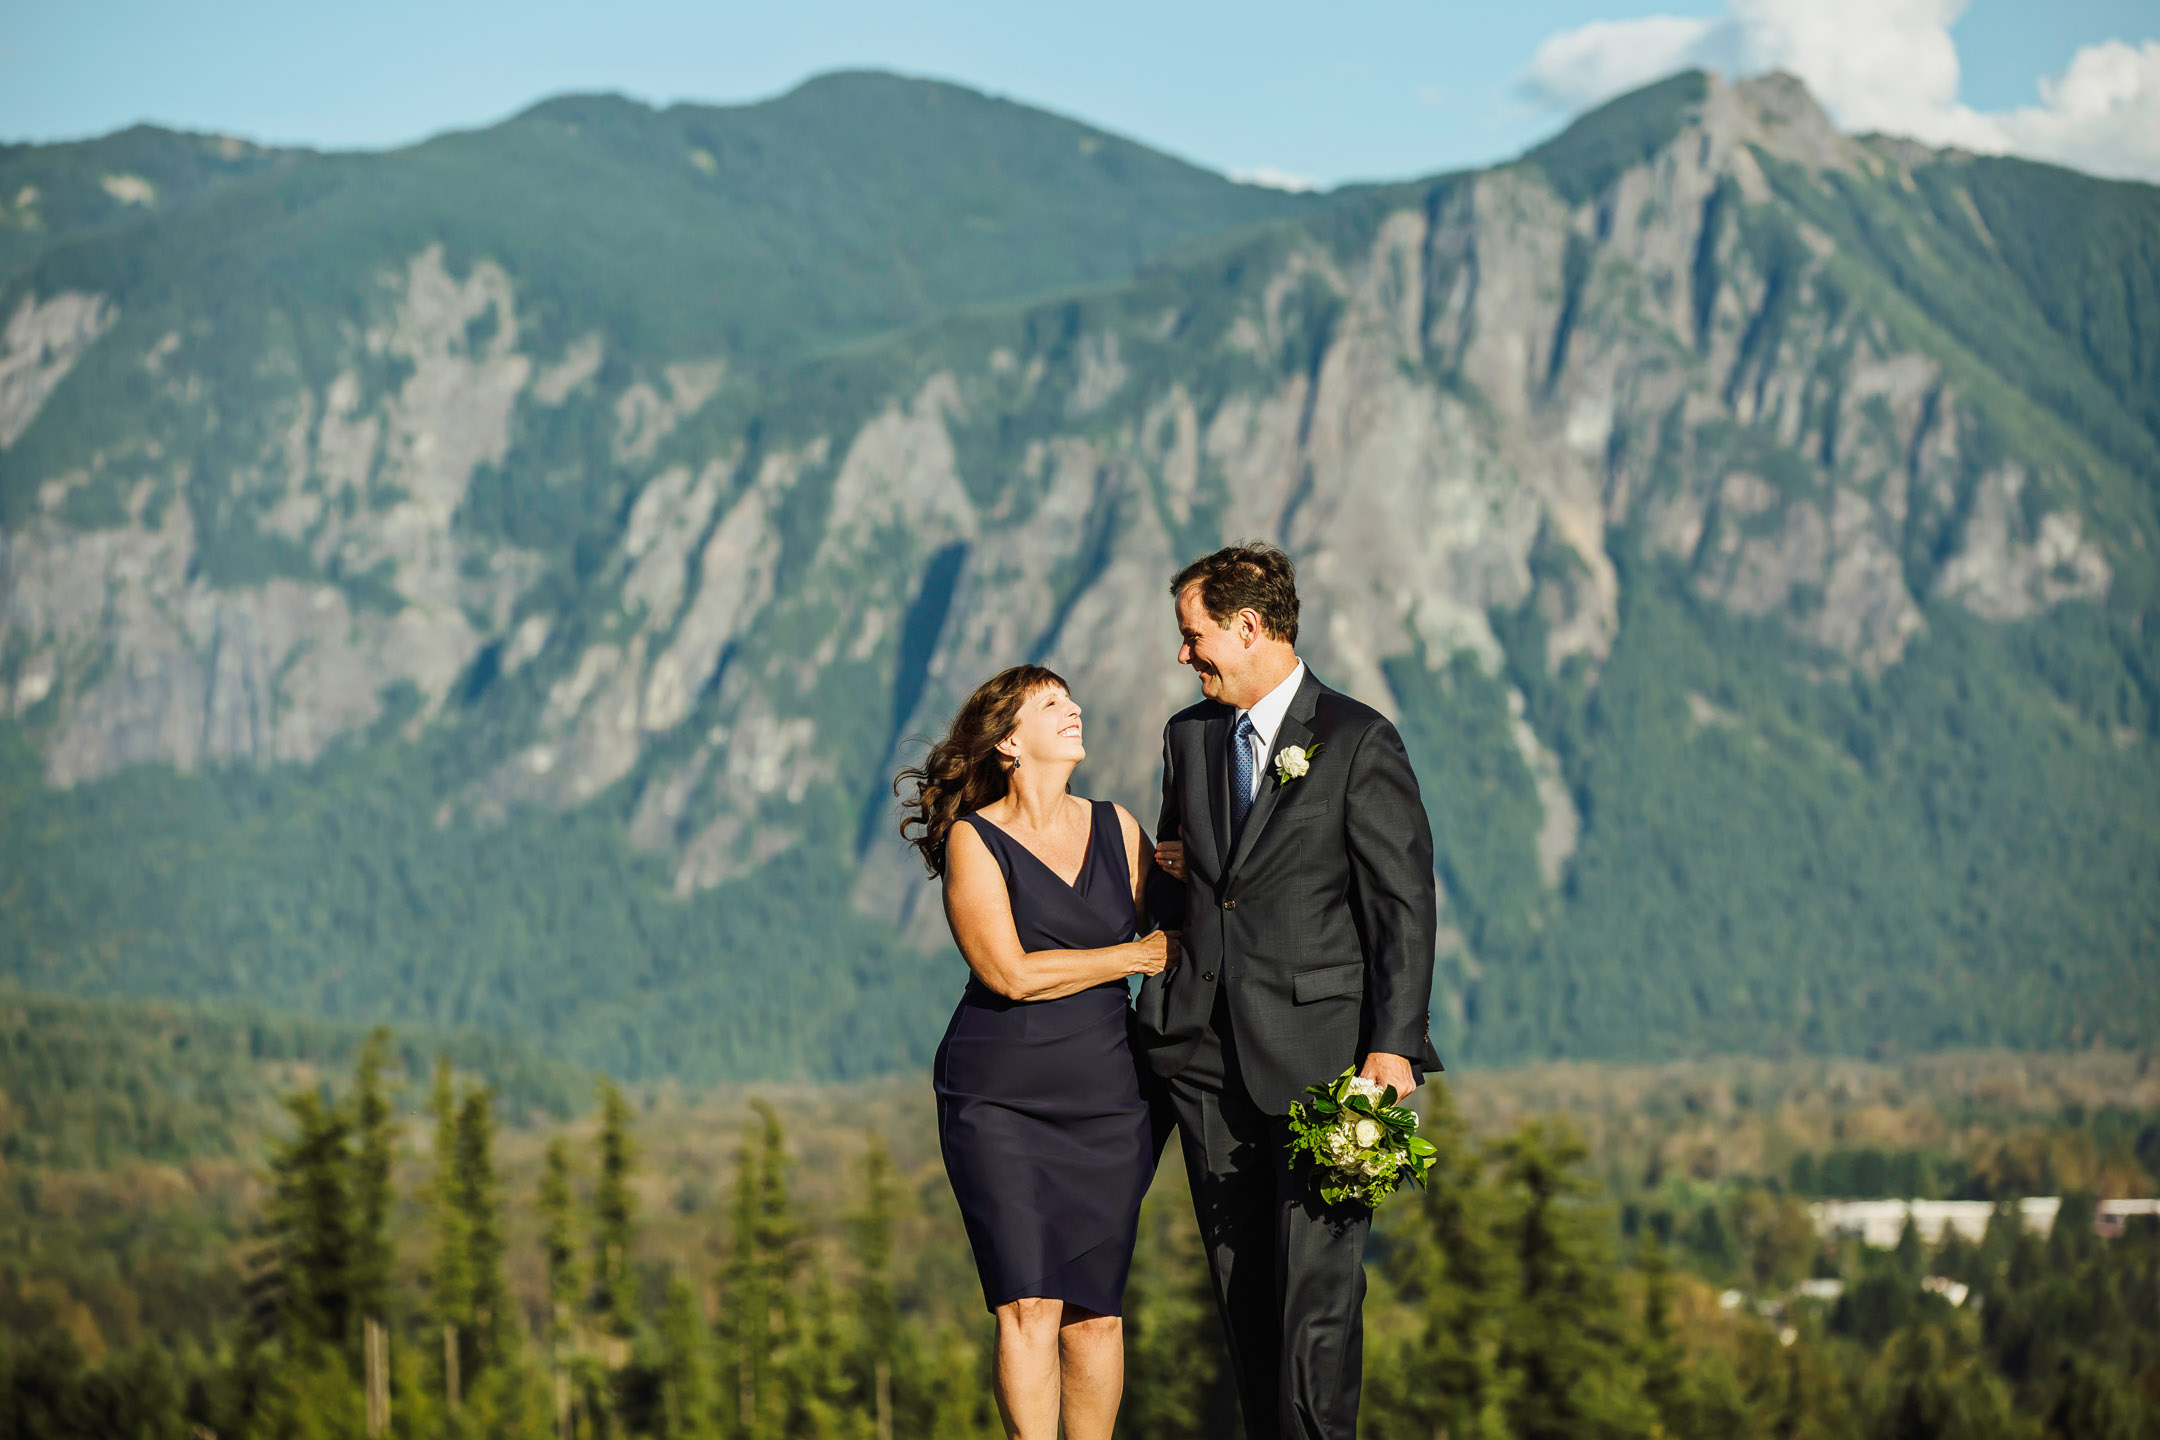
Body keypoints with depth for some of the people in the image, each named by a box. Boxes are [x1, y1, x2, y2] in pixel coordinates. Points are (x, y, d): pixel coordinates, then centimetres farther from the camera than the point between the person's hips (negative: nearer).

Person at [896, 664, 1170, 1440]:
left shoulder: (1116, 828, 10)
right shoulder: (973, 840, -4)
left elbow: (1174, 934, 16)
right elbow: (1012, 973, -13)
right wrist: (1136, 956, -8)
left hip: (1107, 1099, 4)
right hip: (1000, 1101, -4)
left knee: (1095, 1307, 2)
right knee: (1028, 1304, -11)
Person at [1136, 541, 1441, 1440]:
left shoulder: (1358, 742, -4)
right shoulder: (1189, 736, 14)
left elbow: (1404, 904, -7)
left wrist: (1393, 1045, -13)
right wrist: (1159, 1023, 12)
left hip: (1317, 1050, -6)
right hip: (1207, 1052, 6)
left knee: (1315, 1281, -9)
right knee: (1240, 1282, 8)